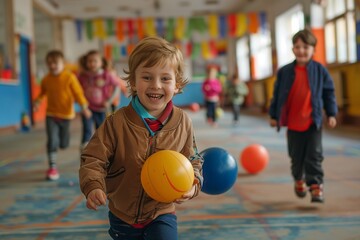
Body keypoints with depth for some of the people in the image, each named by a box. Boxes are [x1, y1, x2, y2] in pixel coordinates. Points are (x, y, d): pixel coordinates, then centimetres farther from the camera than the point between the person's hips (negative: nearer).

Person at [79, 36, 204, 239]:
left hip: (162, 213, 0)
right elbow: (94, 159, -13)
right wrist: (93, 186, -32)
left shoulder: (183, 122, -10)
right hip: (123, 215, 1)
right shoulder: (116, 123, -17)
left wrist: (193, 185, -19)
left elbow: (193, 161, 0)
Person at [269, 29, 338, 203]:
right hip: (292, 123, 2)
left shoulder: (320, 71, -3)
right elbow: (277, 95, 5)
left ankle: (316, 186, 3)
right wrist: (273, 115, 6)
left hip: (313, 122, -1)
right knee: (296, 157, 14)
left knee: (314, 156, -3)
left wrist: (331, 114, -1)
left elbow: (329, 93, 3)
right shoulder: (285, 72, -2)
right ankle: (299, 180, 36)